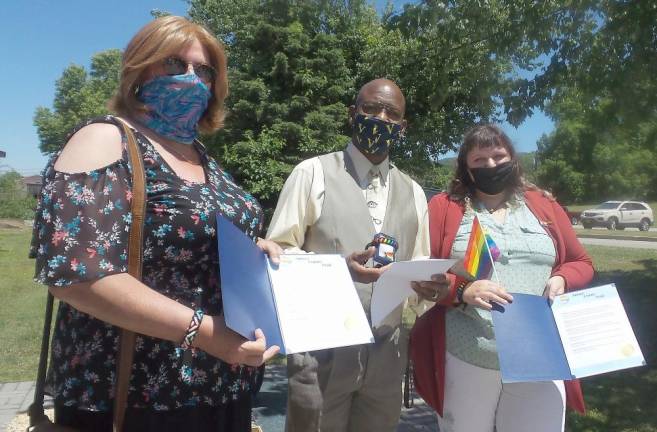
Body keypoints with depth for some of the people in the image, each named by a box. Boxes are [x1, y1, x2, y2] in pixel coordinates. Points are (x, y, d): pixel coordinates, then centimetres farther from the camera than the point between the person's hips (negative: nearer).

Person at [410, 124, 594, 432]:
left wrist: (561, 279, -5)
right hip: (465, 362, -2)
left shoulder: (545, 205, 11)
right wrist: (462, 291, -20)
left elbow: (582, 263, 17)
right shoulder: (444, 206, 2)